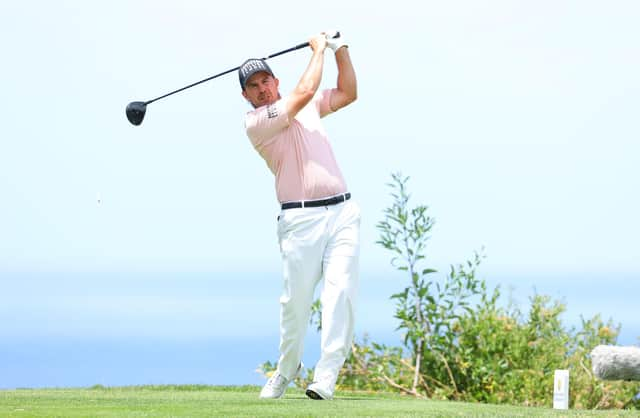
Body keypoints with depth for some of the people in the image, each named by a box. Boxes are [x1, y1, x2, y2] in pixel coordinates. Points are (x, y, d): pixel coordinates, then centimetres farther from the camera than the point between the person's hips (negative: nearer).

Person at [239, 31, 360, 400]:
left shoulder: (308, 108, 20)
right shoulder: (256, 122, -2)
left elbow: (348, 93, 29)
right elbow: (305, 91, -10)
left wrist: (341, 50, 18)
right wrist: (319, 50, 3)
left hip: (343, 213, 4)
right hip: (301, 219, -4)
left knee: (341, 291, -11)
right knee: (296, 299, -6)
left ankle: (326, 375, -13)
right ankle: (288, 367, 17)